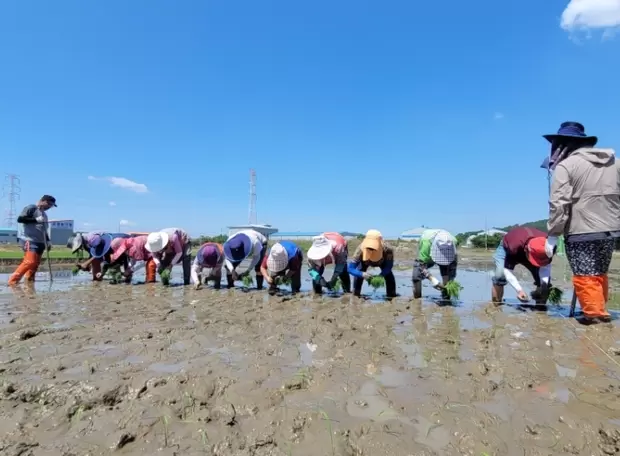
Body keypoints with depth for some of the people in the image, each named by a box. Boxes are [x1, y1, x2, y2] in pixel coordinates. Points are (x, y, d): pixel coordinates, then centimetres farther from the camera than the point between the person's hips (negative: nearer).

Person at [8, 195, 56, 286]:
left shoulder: (44, 214, 21)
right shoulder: (31, 208, -3)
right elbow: (20, 219, -15)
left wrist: (48, 241, 17)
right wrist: (36, 220, -20)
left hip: (40, 242, 9)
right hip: (29, 240, -9)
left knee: (35, 264, 5)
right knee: (30, 262, -19)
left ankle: (29, 281, 12)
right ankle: (12, 280, -13)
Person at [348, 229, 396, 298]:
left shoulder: (387, 250, -45)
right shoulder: (360, 250, -45)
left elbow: (388, 267, -34)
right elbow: (351, 268, -42)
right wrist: (362, 274, -61)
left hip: (383, 261, 0)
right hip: (365, 262, 0)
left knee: (389, 275, -15)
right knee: (358, 274, -15)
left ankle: (392, 295, 5)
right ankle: (355, 294, 4)